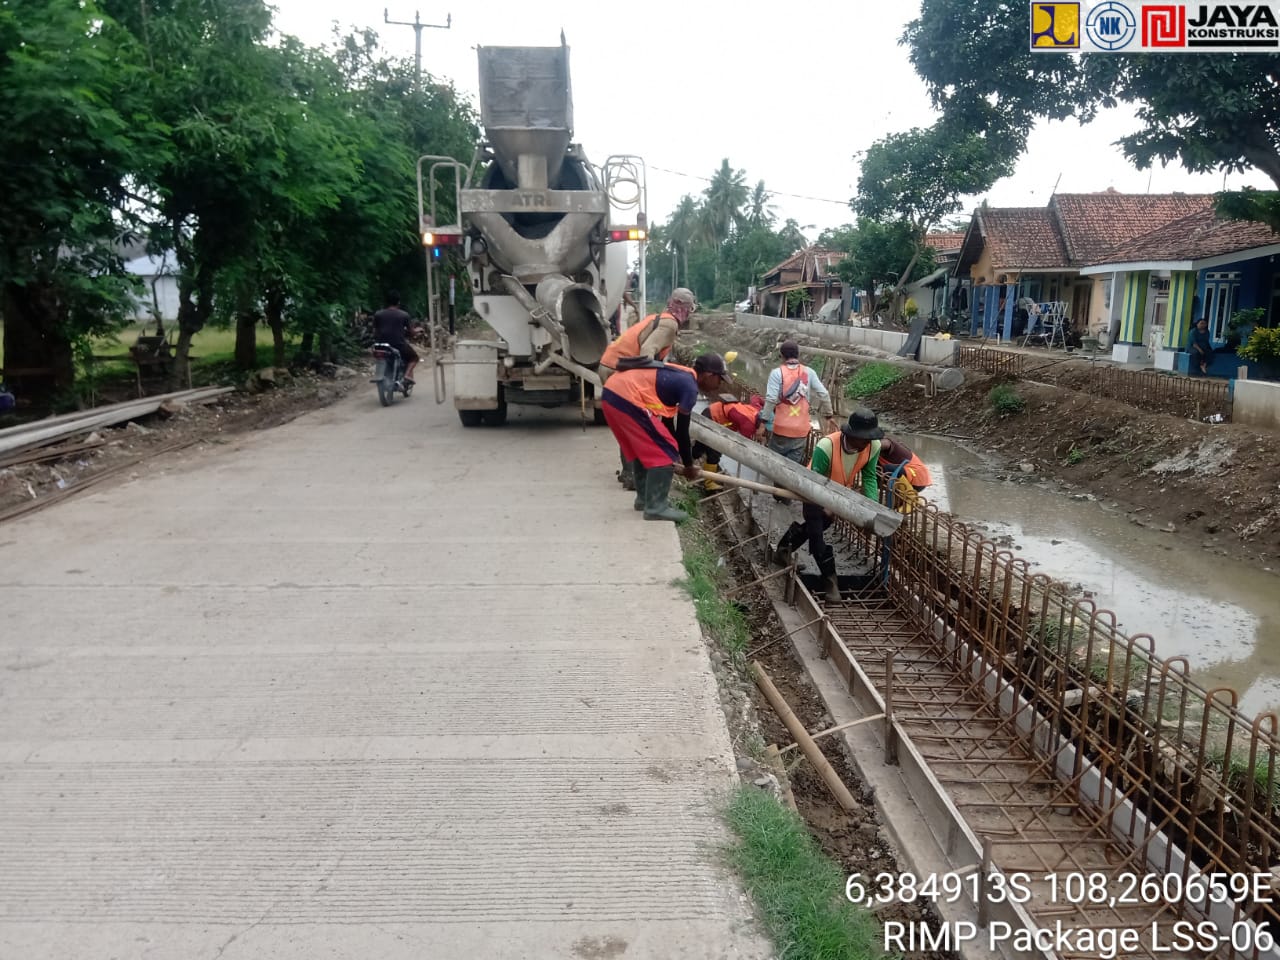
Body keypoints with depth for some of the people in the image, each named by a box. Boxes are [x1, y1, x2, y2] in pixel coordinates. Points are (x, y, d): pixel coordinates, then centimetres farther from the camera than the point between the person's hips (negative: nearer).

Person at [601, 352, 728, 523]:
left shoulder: (681, 376, 22)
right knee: (664, 451, -2)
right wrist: (688, 465, 11)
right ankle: (656, 507, 1)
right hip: (626, 397, -10)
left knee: (642, 448, 23)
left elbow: (668, 418, 31)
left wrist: (677, 455, 38)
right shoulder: (689, 386, -5)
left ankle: (644, 498, 31)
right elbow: (682, 430, -2)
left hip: (612, 392, 10)